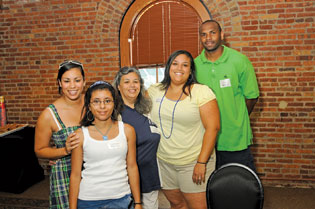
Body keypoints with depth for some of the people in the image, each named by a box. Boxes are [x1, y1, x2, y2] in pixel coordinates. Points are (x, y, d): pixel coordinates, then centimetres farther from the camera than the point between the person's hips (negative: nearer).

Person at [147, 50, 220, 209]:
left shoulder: (202, 92, -9)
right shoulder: (155, 91, 3)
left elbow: (213, 127, -13)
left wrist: (202, 162, -16)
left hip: (193, 162, -4)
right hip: (164, 161, 4)